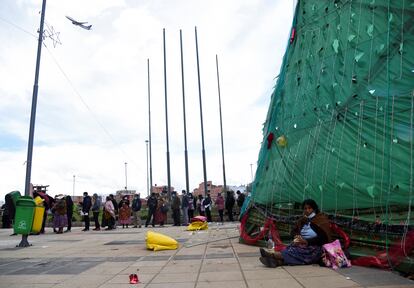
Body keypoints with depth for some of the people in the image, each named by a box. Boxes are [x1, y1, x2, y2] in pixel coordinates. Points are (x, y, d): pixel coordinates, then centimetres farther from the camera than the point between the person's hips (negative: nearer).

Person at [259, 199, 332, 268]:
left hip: (315, 248, -5)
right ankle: (277, 260, -52)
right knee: (291, 247, -28)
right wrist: (297, 236, -5)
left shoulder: (322, 219, -2)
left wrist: (306, 241, -19)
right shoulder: (303, 220, 16)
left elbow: (322, 238, -12)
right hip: (302, 244, 5)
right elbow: (294, 231, 19)